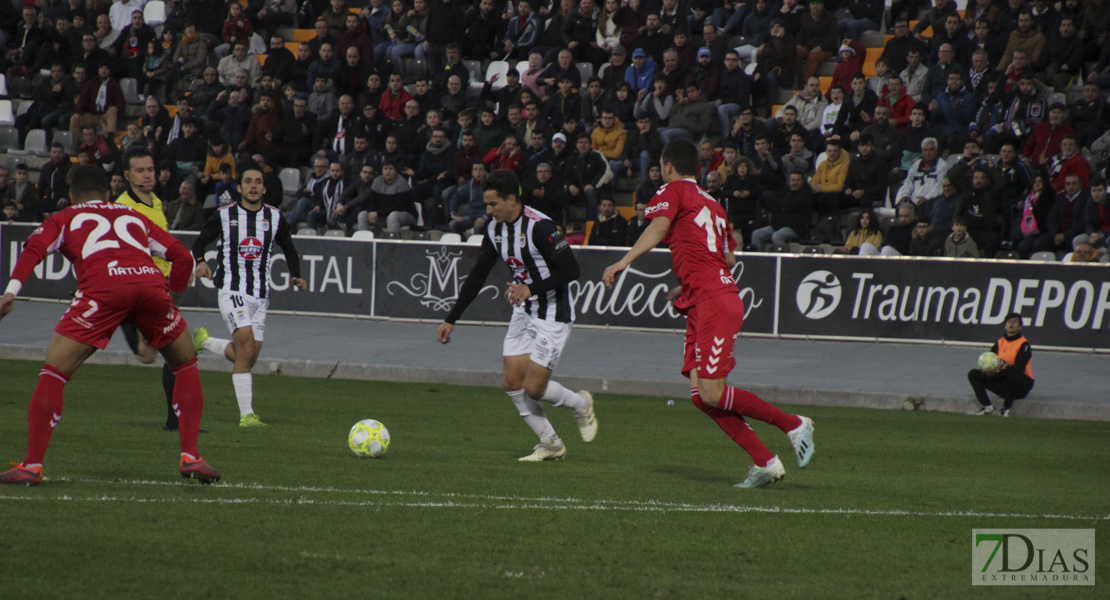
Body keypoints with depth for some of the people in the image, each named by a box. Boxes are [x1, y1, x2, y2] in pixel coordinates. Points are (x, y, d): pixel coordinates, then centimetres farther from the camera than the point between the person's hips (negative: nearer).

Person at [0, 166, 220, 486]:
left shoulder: (65, 218, 28)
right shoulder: (133, 217, 36)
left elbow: (35, 247, 8)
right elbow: (182, 255, 28)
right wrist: (174, 293, 42)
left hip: (102, 287, -3)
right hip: (150, 280, 3)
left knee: (54, 372, 7)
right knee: (186, 366, 24)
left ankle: (33, 465, 1)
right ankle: (190, 457, 17)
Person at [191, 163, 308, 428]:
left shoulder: (275, 217, 7)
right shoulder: (224, 215, 0)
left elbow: (289, 249, 18)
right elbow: (200, 242, 8)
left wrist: (297, 276, 2)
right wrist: (200, 261, -14)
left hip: (261, 295, 5)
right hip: (232, 291, -5)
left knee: (248, 356, 5)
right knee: (246, 347, -20)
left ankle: (204, 341, 32)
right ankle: (246, 414, -18)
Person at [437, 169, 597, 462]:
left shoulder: (540, 227, -22)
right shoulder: (494, 229, 2)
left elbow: (570, 270, -22)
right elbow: (477, 276, 11)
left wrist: (531, 289, -30)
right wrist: (451, 320, 10)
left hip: (553, 316, -8)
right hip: (524, 314, 8)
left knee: (534, 388, -10)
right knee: (512, 383, 1)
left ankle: (581, 404, 20)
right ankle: (551, 445, 14)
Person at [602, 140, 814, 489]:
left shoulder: (675, 190, 2)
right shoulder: (711, 204, 25)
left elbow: (659, 227, -16)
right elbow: (729, 258, 28)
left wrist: (624, 262, -25)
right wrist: (688, 287, 33)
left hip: (714, 303, -9)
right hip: (702, 305, 9)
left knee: (712, 392, -13)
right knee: (700, 394, 1)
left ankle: (793, 425, -4)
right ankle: (764, 463, -3)